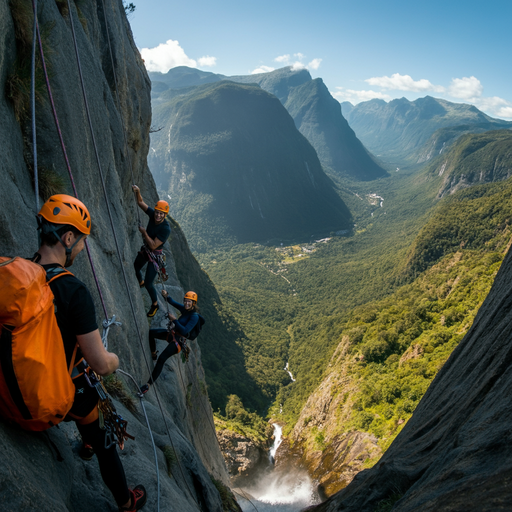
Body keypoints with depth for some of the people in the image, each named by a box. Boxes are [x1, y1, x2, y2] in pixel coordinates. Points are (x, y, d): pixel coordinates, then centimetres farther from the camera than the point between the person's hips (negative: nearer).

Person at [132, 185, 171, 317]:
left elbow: (153, 246, -32)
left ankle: (155, 304, 23)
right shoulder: (152, 214, -14)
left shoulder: (166, 229, -32)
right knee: (134, 268, 28)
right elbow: (140, 202, -5)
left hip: (154, 255, -7)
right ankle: (140, 282, 63)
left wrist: (144, 232, -28)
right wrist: (137, 191, -23)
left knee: (149, 283, -3)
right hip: (145, 250, 7)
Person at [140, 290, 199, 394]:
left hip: (178, 340, -9)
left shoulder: (194, 316, -22)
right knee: (151, 332, 10)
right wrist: (166, 296, -10)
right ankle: (153, 354, 31)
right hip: (172, 333, 9)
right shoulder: (185, 309, 1)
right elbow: (172, 302, 10)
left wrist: (174, 320, -26)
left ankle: (148, 384, -12)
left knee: (162, 359, -22)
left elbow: (184, 331, -29)